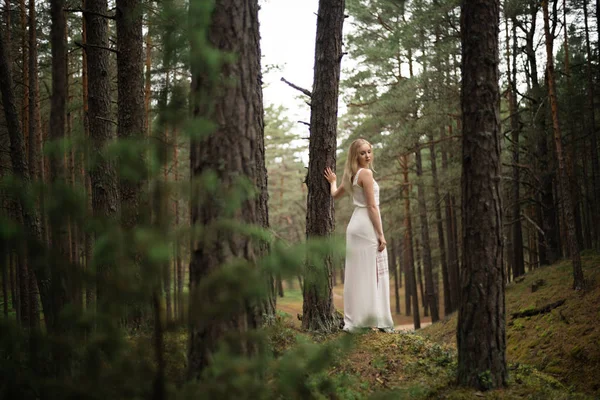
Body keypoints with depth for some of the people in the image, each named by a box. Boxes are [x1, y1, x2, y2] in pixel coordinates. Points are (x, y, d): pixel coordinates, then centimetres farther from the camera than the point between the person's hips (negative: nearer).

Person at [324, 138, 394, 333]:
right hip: (367, 225, -9)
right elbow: (372, 206, -14)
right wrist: (380, 234, -14)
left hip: (355, 225, 9)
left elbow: (335, 195, 26)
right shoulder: (366, 173, -11)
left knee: (357, 274, 8)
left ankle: (354, 320, 9)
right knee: (371, 273, -6)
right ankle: (377, 320, -4)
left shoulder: (351, 176, 14)